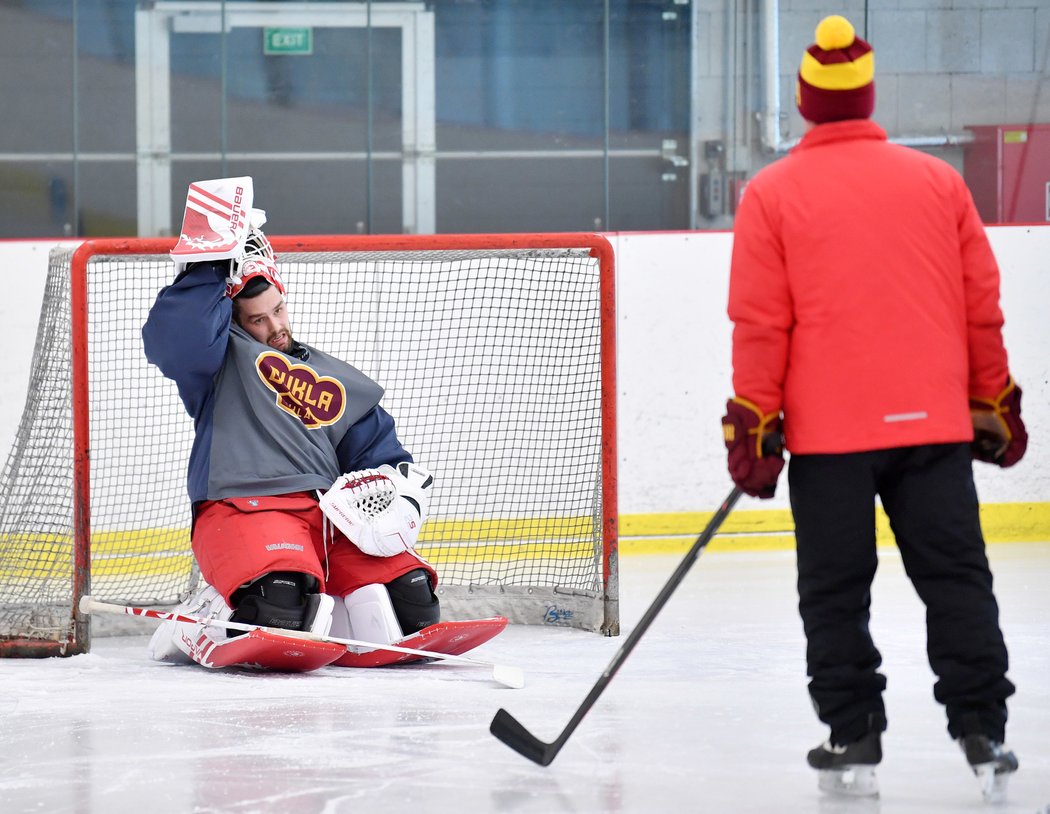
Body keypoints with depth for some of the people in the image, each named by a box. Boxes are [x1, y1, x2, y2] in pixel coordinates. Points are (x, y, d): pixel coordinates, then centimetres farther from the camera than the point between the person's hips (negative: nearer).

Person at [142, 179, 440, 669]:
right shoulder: (223, 359, 12)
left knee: (409, 603, -17)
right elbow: (173, 334, -11)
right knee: (280, 609, -35)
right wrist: (211, 265, -11)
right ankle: (197, 623, -6)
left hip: (329, 515, 6)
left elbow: (385, 458, 28)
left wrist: (400, 494, 6)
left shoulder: (340, 384, 27)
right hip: (242, 512, -5)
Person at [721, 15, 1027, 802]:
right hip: (935, 422, 2)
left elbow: (760, 324, -5)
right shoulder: (938, 182, 5)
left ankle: (854, 739, 7)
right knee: (956, 579, 6)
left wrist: (754, 427, 1)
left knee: (836, 590, 7)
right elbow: (982, 307, 9)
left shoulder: (772, 195, -3)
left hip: (828, 432, -2)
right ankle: (983, 732, 0)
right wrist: (994, 404, 19)